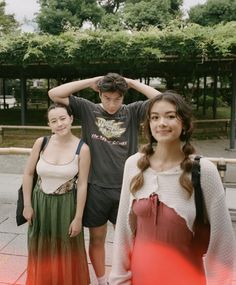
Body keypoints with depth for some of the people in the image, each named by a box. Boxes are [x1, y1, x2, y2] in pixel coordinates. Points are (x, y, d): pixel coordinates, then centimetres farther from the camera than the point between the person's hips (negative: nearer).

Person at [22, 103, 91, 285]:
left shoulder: (82, 148, -15)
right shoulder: (41, 142, -8)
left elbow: (82, 185, -12)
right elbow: (28, 174, 2)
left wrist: (78, 217, -10)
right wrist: (27, 205, 1)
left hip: (66, 205, -2)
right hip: (40, 203, 3)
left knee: (67, 252, 13)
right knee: (42, 252, 18)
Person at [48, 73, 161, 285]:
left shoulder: (133, 112, -2)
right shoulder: (88, 109, -2)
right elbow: (54, 94, -8)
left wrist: (132, 82, -10)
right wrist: (91, 82, -10)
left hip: (125, 188, 0)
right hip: (96, 188, 1)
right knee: (97, 238, 16)